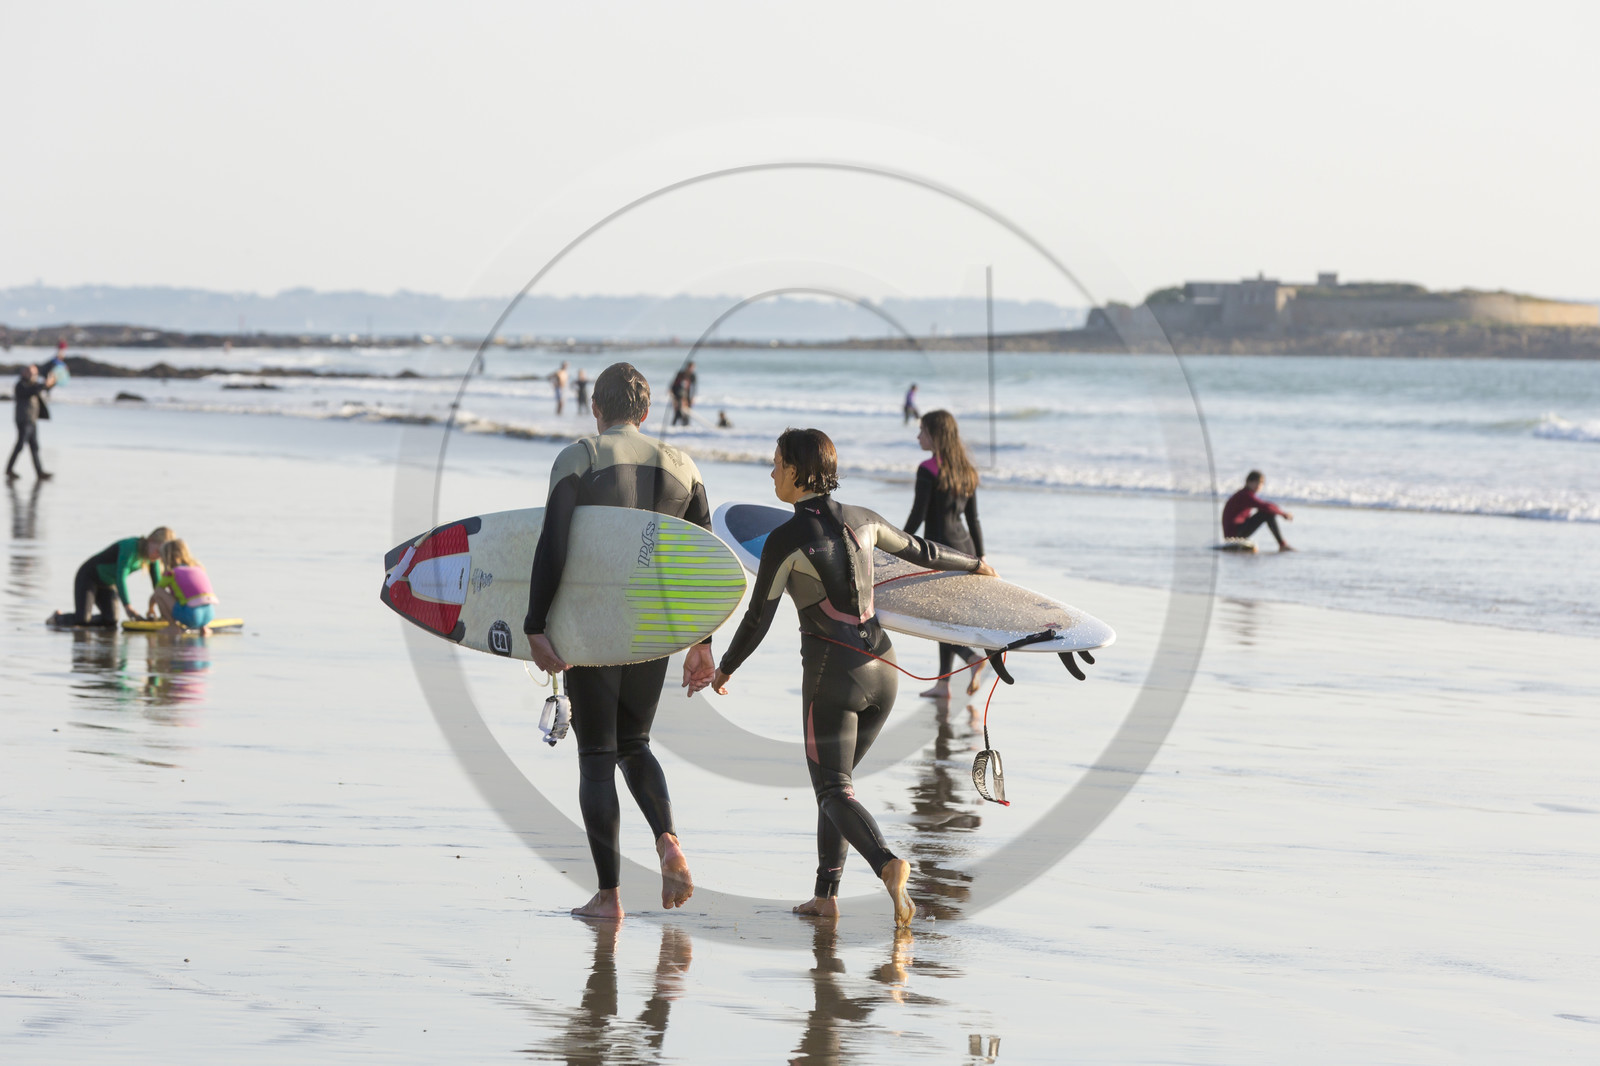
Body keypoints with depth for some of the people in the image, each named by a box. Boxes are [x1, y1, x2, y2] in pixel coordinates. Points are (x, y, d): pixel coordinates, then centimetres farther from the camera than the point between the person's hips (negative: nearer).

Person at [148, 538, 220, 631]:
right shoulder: (198, 569, 25)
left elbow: (153, 597, 26)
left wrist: (151, 610, 47)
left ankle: (174, 625, 5)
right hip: (210, 616, 5)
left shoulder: (171, 574, 12)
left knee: (159, 592, 8)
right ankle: (203, 627, 17)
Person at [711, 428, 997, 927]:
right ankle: (825, 894, 14)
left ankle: (887, 864, -31)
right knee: (835, 778, 19)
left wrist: (725, 668, 10)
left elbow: (757, 620, -6)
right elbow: (920, 551, 21)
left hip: (831, 673, -6)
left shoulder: (784, 540, -12)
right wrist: (973, 563, 40)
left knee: (833, 791, -3)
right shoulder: (861, 520, 5)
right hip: (881, 666, 6)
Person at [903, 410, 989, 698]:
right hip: (965, 548, 7)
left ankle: (975, 657, -20)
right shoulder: (966, 470, 8)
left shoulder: (929, 470, -14)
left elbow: (917, 515, -15)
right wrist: (981, 558, 15)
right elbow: (973, 519, 11)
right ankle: (943, 682, 16)